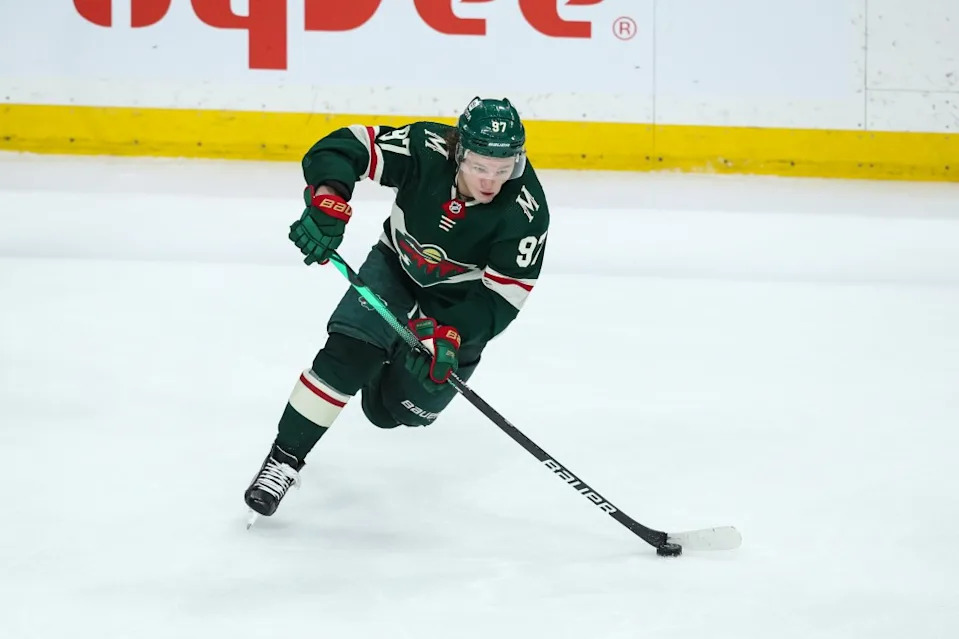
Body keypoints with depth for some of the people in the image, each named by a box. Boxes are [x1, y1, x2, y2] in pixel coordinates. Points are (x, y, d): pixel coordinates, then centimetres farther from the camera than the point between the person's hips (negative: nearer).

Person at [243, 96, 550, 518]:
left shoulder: (526, 212, -32)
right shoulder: (426, 149, -31)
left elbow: (500, 300, -28)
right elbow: (343, 148, -27)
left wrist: (450, 334, -42)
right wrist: (328, 203, -46)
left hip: (462, 301, -1)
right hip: (398, 264, 1)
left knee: (393, 408, -1)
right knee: (347, 353, -22)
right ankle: (284, 458, -12)